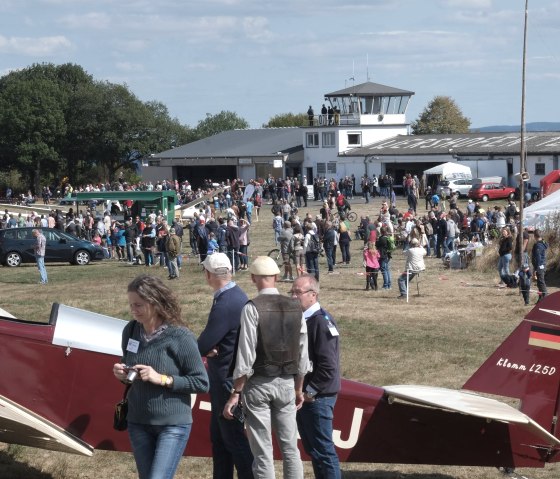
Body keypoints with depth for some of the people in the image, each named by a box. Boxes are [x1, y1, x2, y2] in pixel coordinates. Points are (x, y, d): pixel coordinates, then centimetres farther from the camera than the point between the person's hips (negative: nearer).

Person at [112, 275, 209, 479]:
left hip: (173, 424, -6)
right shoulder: (130, 331, 0)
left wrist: (162, 379, -22)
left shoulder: (179, 336, -16)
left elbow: (201, 382, -13)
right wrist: (122, 373, -7)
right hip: (138, 422, 6)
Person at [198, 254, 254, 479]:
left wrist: (206, 349, -1)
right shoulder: (237, 294, 6)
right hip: (229, 375, 10)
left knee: (234, 437, -1)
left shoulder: (225, 304, -26)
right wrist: (210, 349, -10)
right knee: (218, 435, 18)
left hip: (227, 379, -10)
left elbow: (202, 346, -23)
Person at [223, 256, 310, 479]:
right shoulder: (295, 308, 3)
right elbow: (303, 354, 7)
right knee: (290, 448, 11)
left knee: (263, 453, 2)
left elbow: (246, 355, -13)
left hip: (259, 384, -4)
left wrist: (236, 393, -7)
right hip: (287, 384, 4)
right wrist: (298, 389, 18)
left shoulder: (252, 308, -11)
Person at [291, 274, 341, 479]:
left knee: (322, 450, -3)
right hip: (303, 395, 9)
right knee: (311, 447, 16)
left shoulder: (321, 322, -17)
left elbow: (328, 366, -23)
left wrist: (310, 391, -17)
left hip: (316, 398, -9)